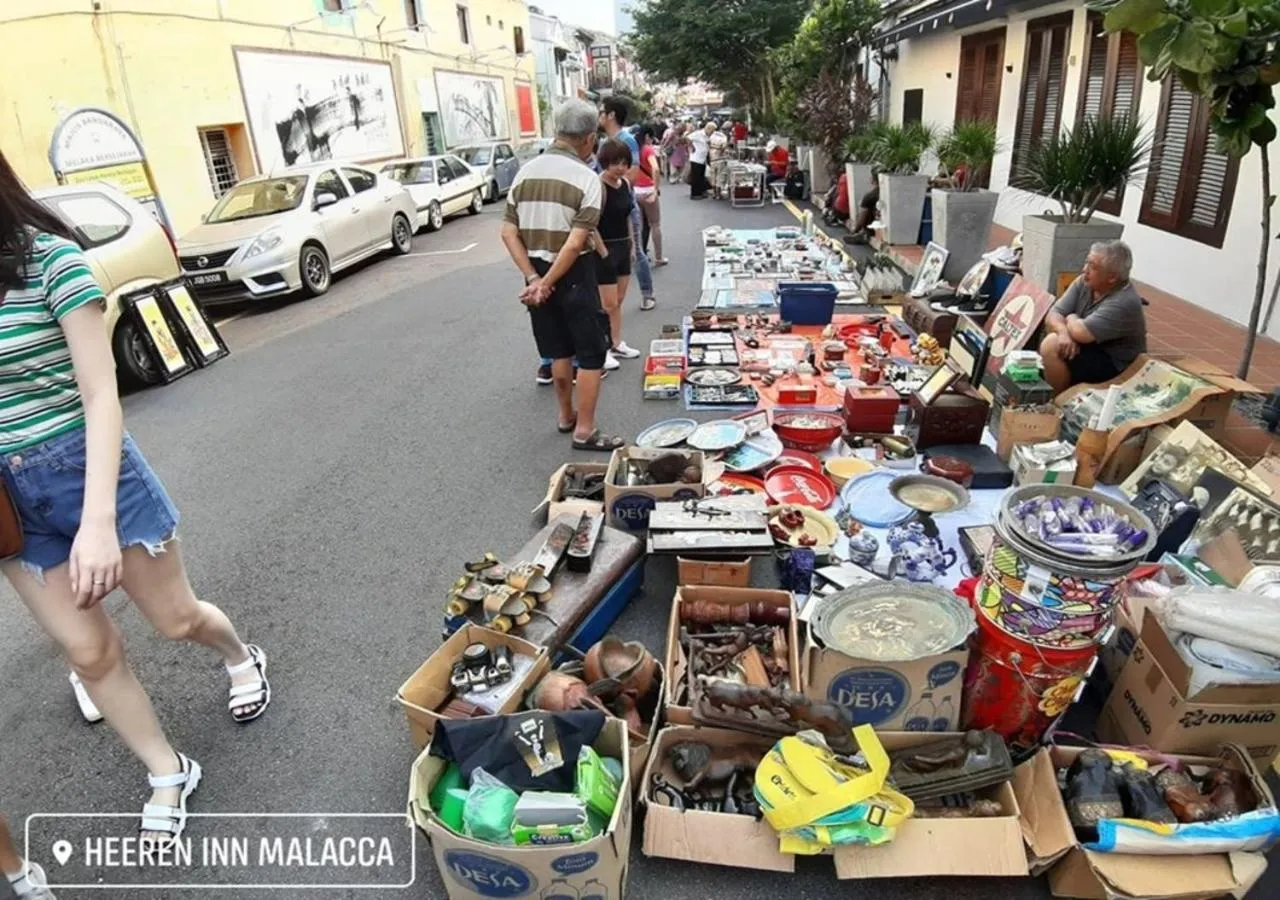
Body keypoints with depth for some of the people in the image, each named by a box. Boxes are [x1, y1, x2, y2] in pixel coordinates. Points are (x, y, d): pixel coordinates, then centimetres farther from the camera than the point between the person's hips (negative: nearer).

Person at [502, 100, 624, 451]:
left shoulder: (525, 171, 3)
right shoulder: (586, 178, -13)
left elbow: (508, 232, -1)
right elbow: (576, 243, -21)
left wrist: (533, 278, -6)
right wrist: (546, 283, -16)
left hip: (537, 270, 6)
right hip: (573, 274, -6)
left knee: (559, 349, 19)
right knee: (591, 353, 5)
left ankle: (566, 416, 33)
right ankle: (585, 430, 7)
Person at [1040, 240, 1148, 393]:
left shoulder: (1124, 302, -25)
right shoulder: (1084, 282, -2)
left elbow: (1081, 332, -34)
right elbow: (1053, 316, -7)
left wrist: (1071, 319, -12)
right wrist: (1064, 332, -28)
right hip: (1089, 348, 8)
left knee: (1051, 345, -23)